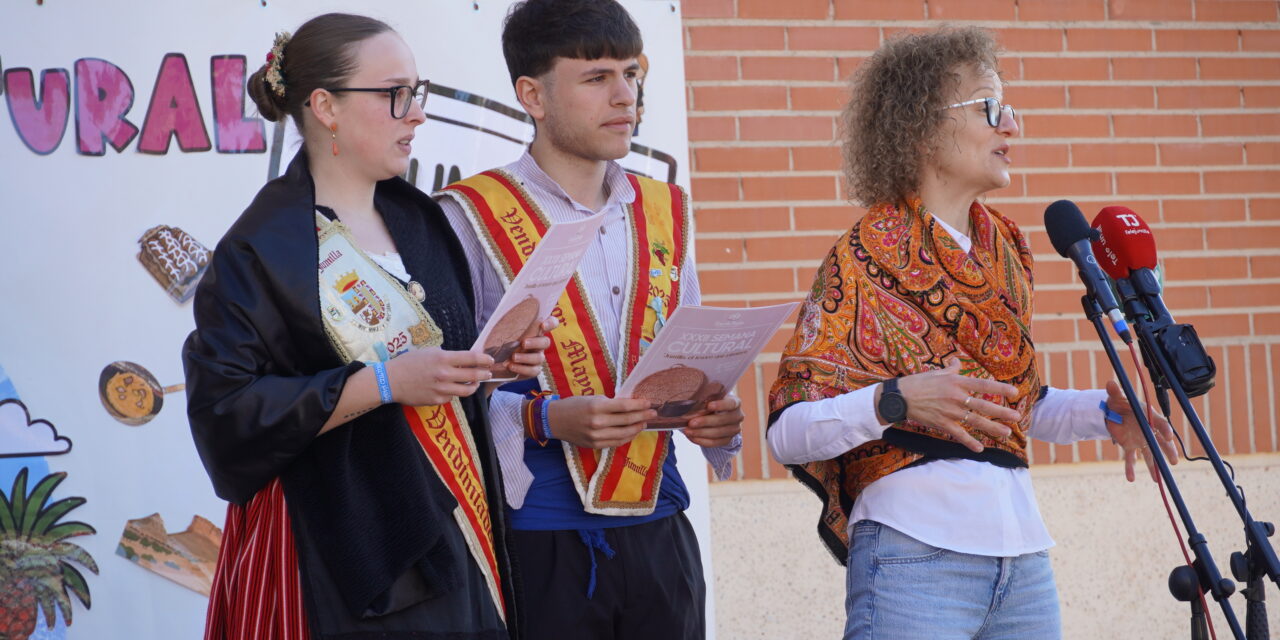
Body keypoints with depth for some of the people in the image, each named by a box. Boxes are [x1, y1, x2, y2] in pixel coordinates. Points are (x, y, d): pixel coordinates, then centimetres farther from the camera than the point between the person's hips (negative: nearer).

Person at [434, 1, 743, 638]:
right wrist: (545, 420, -23)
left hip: (658, 533, 5)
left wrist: (717, 416, -2)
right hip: (537, 544, -5)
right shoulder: (471, 219, -4)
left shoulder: (663, 214, 14)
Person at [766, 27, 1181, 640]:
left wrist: (1103, 412, 9)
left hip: (1022, 555, 6)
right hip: (917, 551, -6)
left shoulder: (1004, 249, 16)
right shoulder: (868, 257, -4)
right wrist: (895, 401, -26)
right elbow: (787, 433, -11)